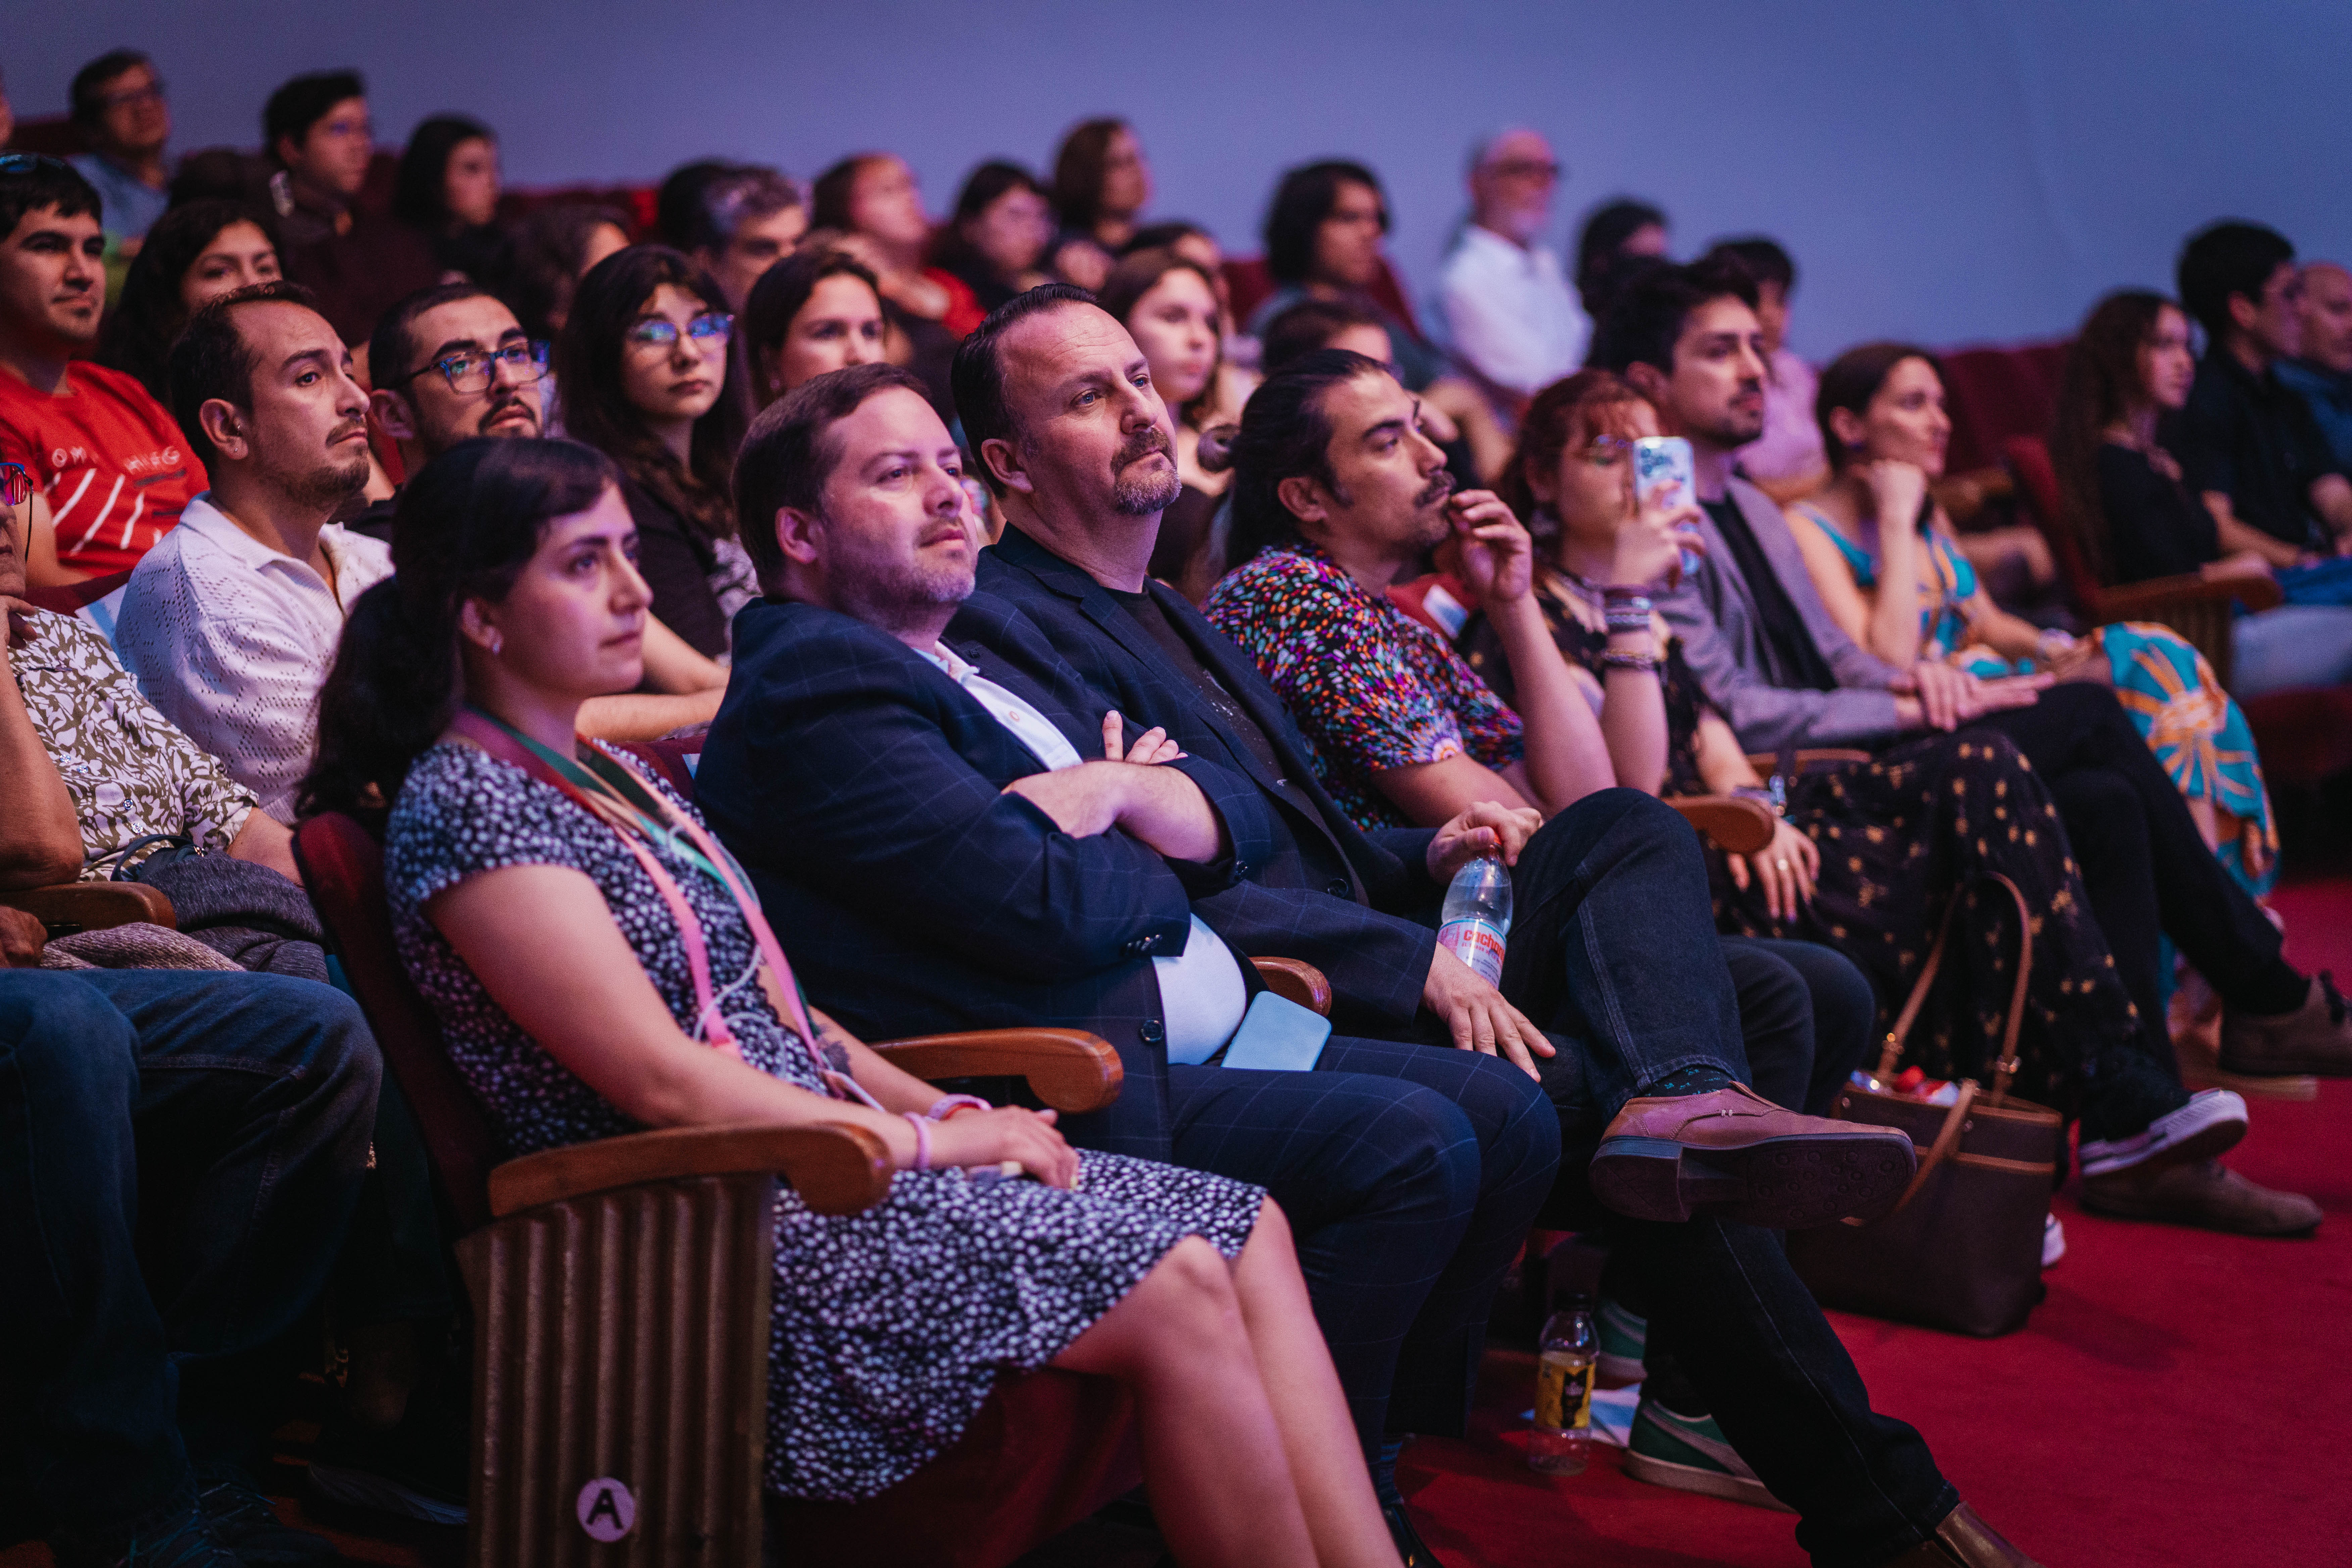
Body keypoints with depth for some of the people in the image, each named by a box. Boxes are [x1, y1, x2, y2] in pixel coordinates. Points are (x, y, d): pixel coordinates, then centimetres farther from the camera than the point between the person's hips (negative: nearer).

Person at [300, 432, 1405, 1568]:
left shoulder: (606, 780, 18)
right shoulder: (464, 806, -11)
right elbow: (662, 1082, -17)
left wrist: (943, 1108, 4)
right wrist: (928, 1142, -12)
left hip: (808, 1160, 9)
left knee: (1246, 1230, -5)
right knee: (1177, 1290, -20)